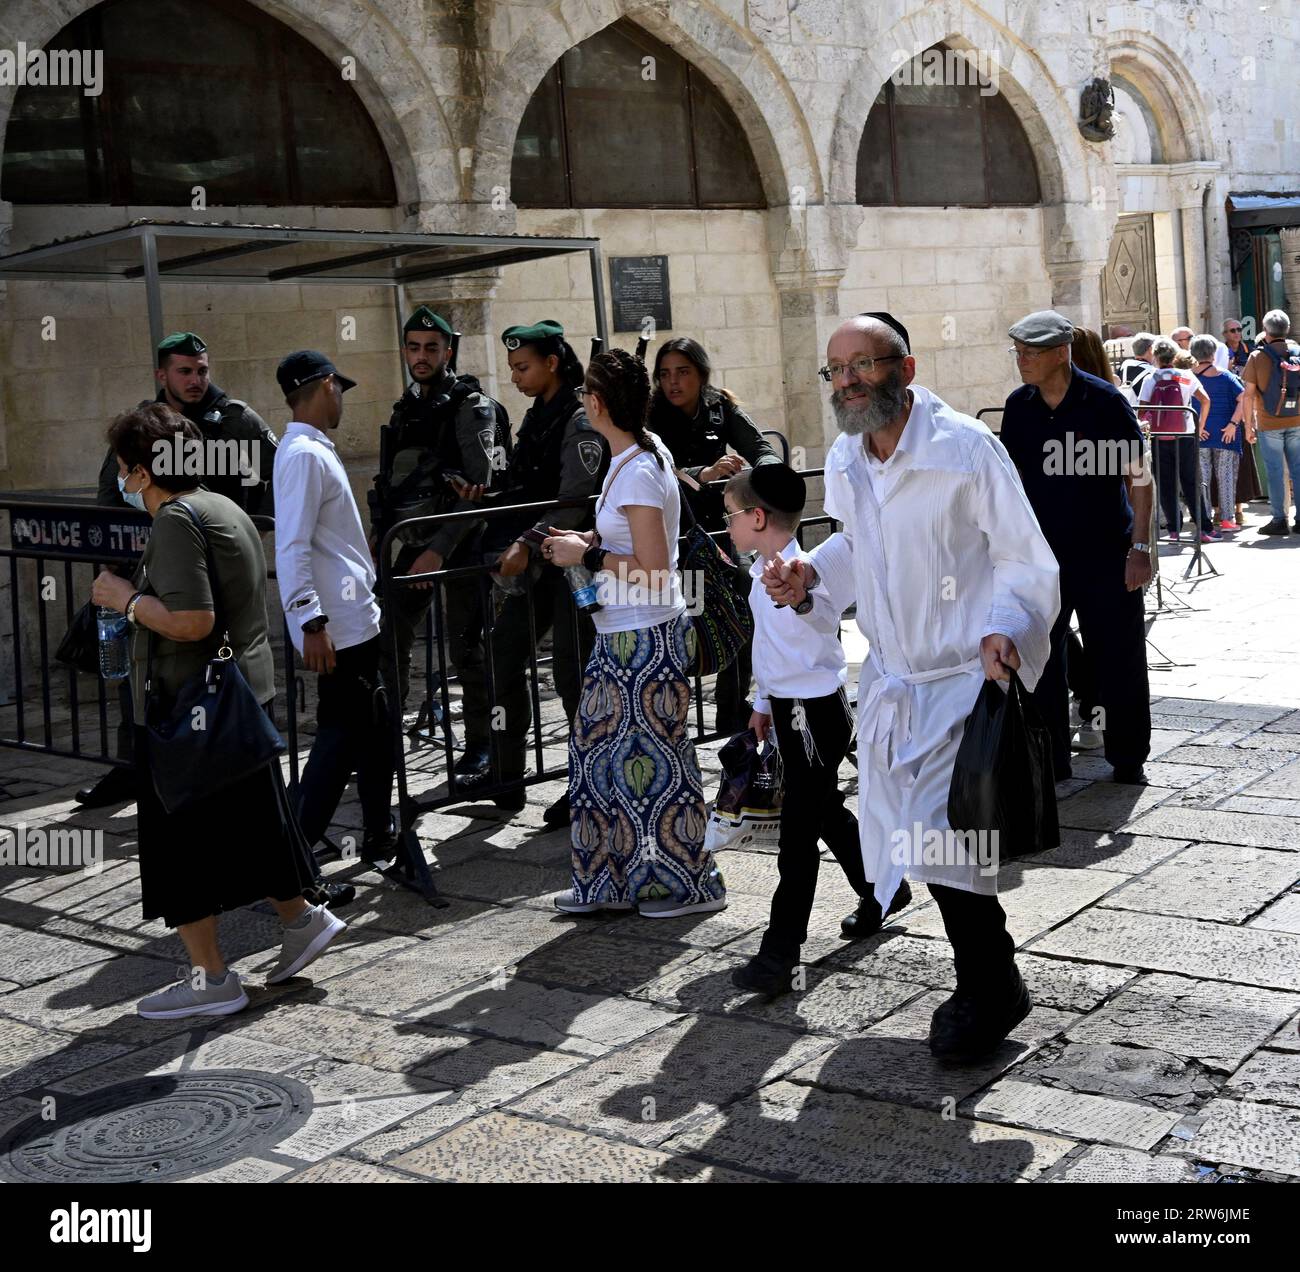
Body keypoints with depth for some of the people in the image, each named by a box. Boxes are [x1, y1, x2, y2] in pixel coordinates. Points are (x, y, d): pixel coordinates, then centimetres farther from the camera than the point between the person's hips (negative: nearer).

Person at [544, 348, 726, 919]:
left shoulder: (637, 474, -21)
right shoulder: (647, 450, 9)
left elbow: (655, 571, -23)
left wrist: (588, 555, -15)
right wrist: (591, 541, 10)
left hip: (645, 640, -10)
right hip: (624, 636, 10)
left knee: (652, 759, 1)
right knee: (601, 748, 14)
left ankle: (688, 884, 15)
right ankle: (611, 881, 24)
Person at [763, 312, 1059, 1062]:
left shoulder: (965, 449, -16)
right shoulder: (844, 462, 4)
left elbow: (1026, 560, -12)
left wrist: (1004, 628, -28)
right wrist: (809, 577, 2)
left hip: (966, 673, -7)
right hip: (891, 676, 7)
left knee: (937, 835, -14)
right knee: (904, 831, 11)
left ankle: (990, 995, 10)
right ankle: (991, 985, 31)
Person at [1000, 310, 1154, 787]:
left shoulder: (1103, 400, -10)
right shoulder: (1018, 406, 2)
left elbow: (1138, 475, -8)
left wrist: (1140, 546, -13)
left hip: (1106, 555, -3)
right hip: (1041, 555, 4)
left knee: (1118, 659, 4)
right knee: (1040, 660, 6)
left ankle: (1128, 761, 19)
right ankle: (1049, 759, 18)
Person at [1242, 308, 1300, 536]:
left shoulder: (1257, 357, -6)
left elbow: (1249, 394, -7)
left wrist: (1248, 425, -2)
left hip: (1268, 424, -3)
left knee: (1275, 472, 1)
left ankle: (1279, 520, 2)